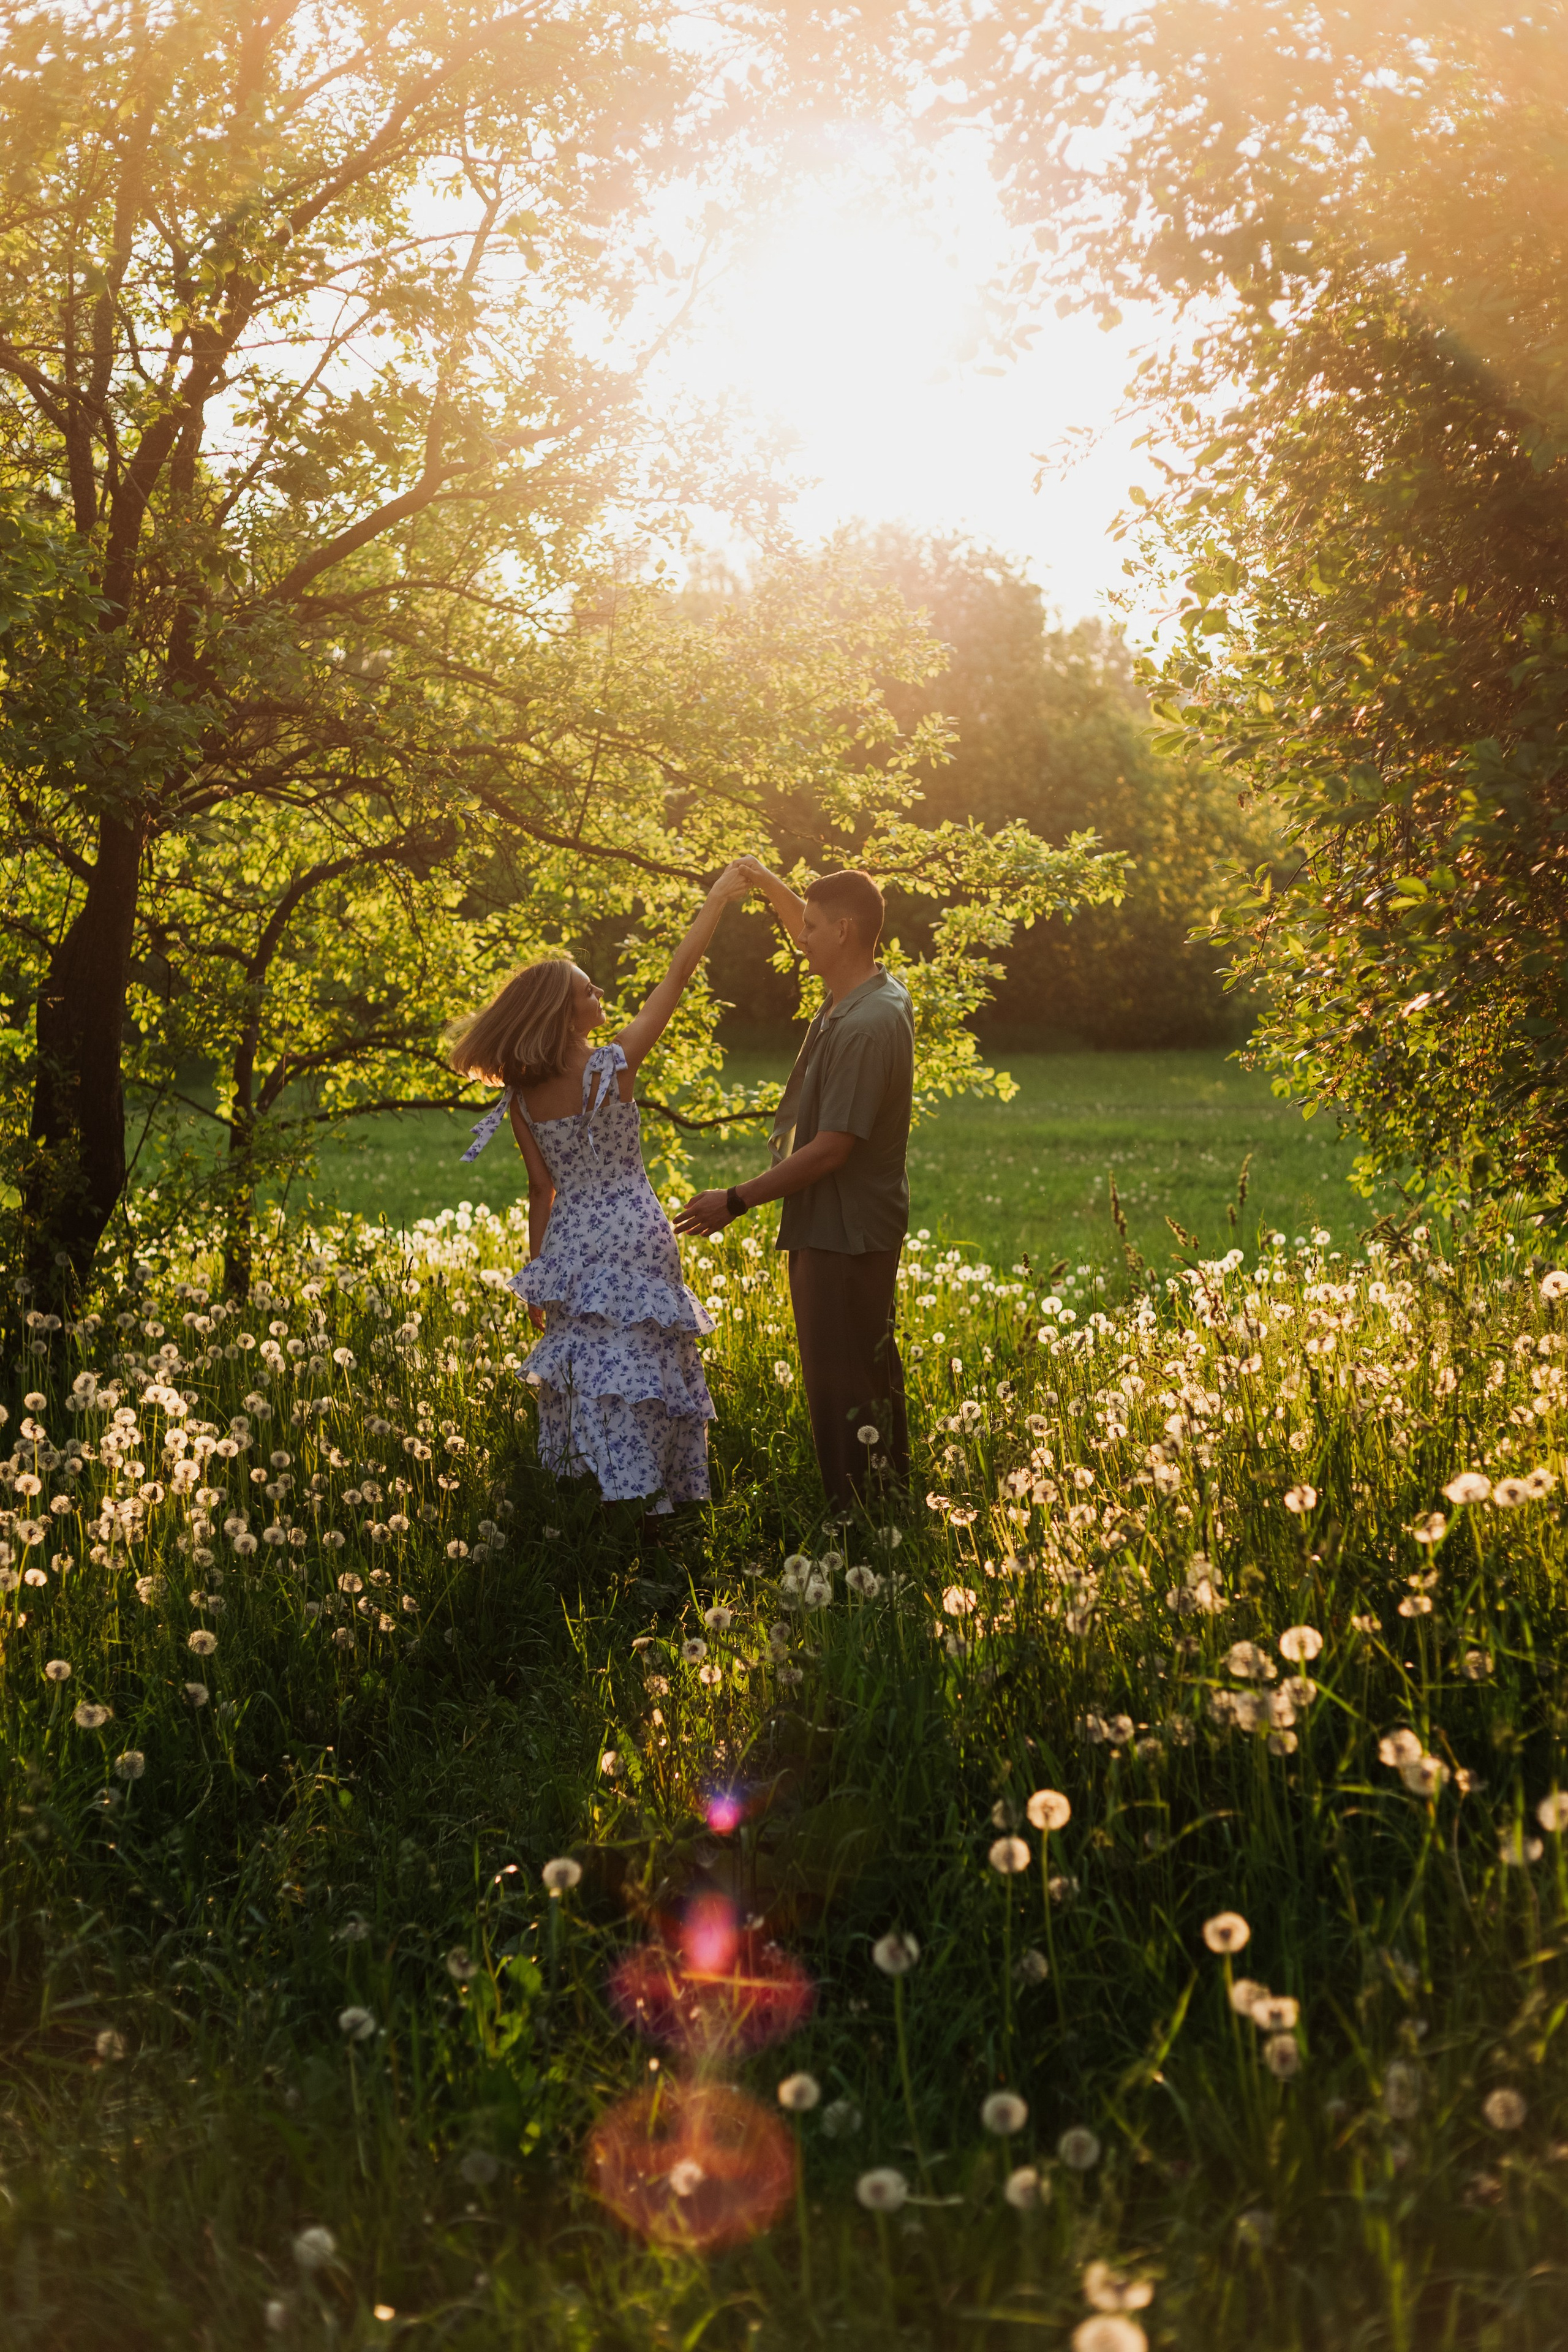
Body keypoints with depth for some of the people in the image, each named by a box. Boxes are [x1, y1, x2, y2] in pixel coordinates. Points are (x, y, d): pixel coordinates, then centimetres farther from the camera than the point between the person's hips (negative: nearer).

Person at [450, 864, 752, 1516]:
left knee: (582, 1364, 12)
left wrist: (536, 1273, 12)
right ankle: (635, 1495, 2)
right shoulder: (614, 1066, -13)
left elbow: (541, 1190, 2)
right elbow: (677, 976, -8)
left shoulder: (521, 1097, -3)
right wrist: (717, 899, 0)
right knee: (639, 1363, 1)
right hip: (633, 1235, -4)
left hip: (571, 1241, 4)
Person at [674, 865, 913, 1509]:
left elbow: (831, 1149, -26)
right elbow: (814, 939, 30)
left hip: (845, 1237, -11)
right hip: (843, 1227, 11)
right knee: (869, 1372, 20)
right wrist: (767, 884, 19)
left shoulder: (867, 1027, -25)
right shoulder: (874, 992, 5)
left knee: (842, 1385, -5)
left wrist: (736, 1201, -19)